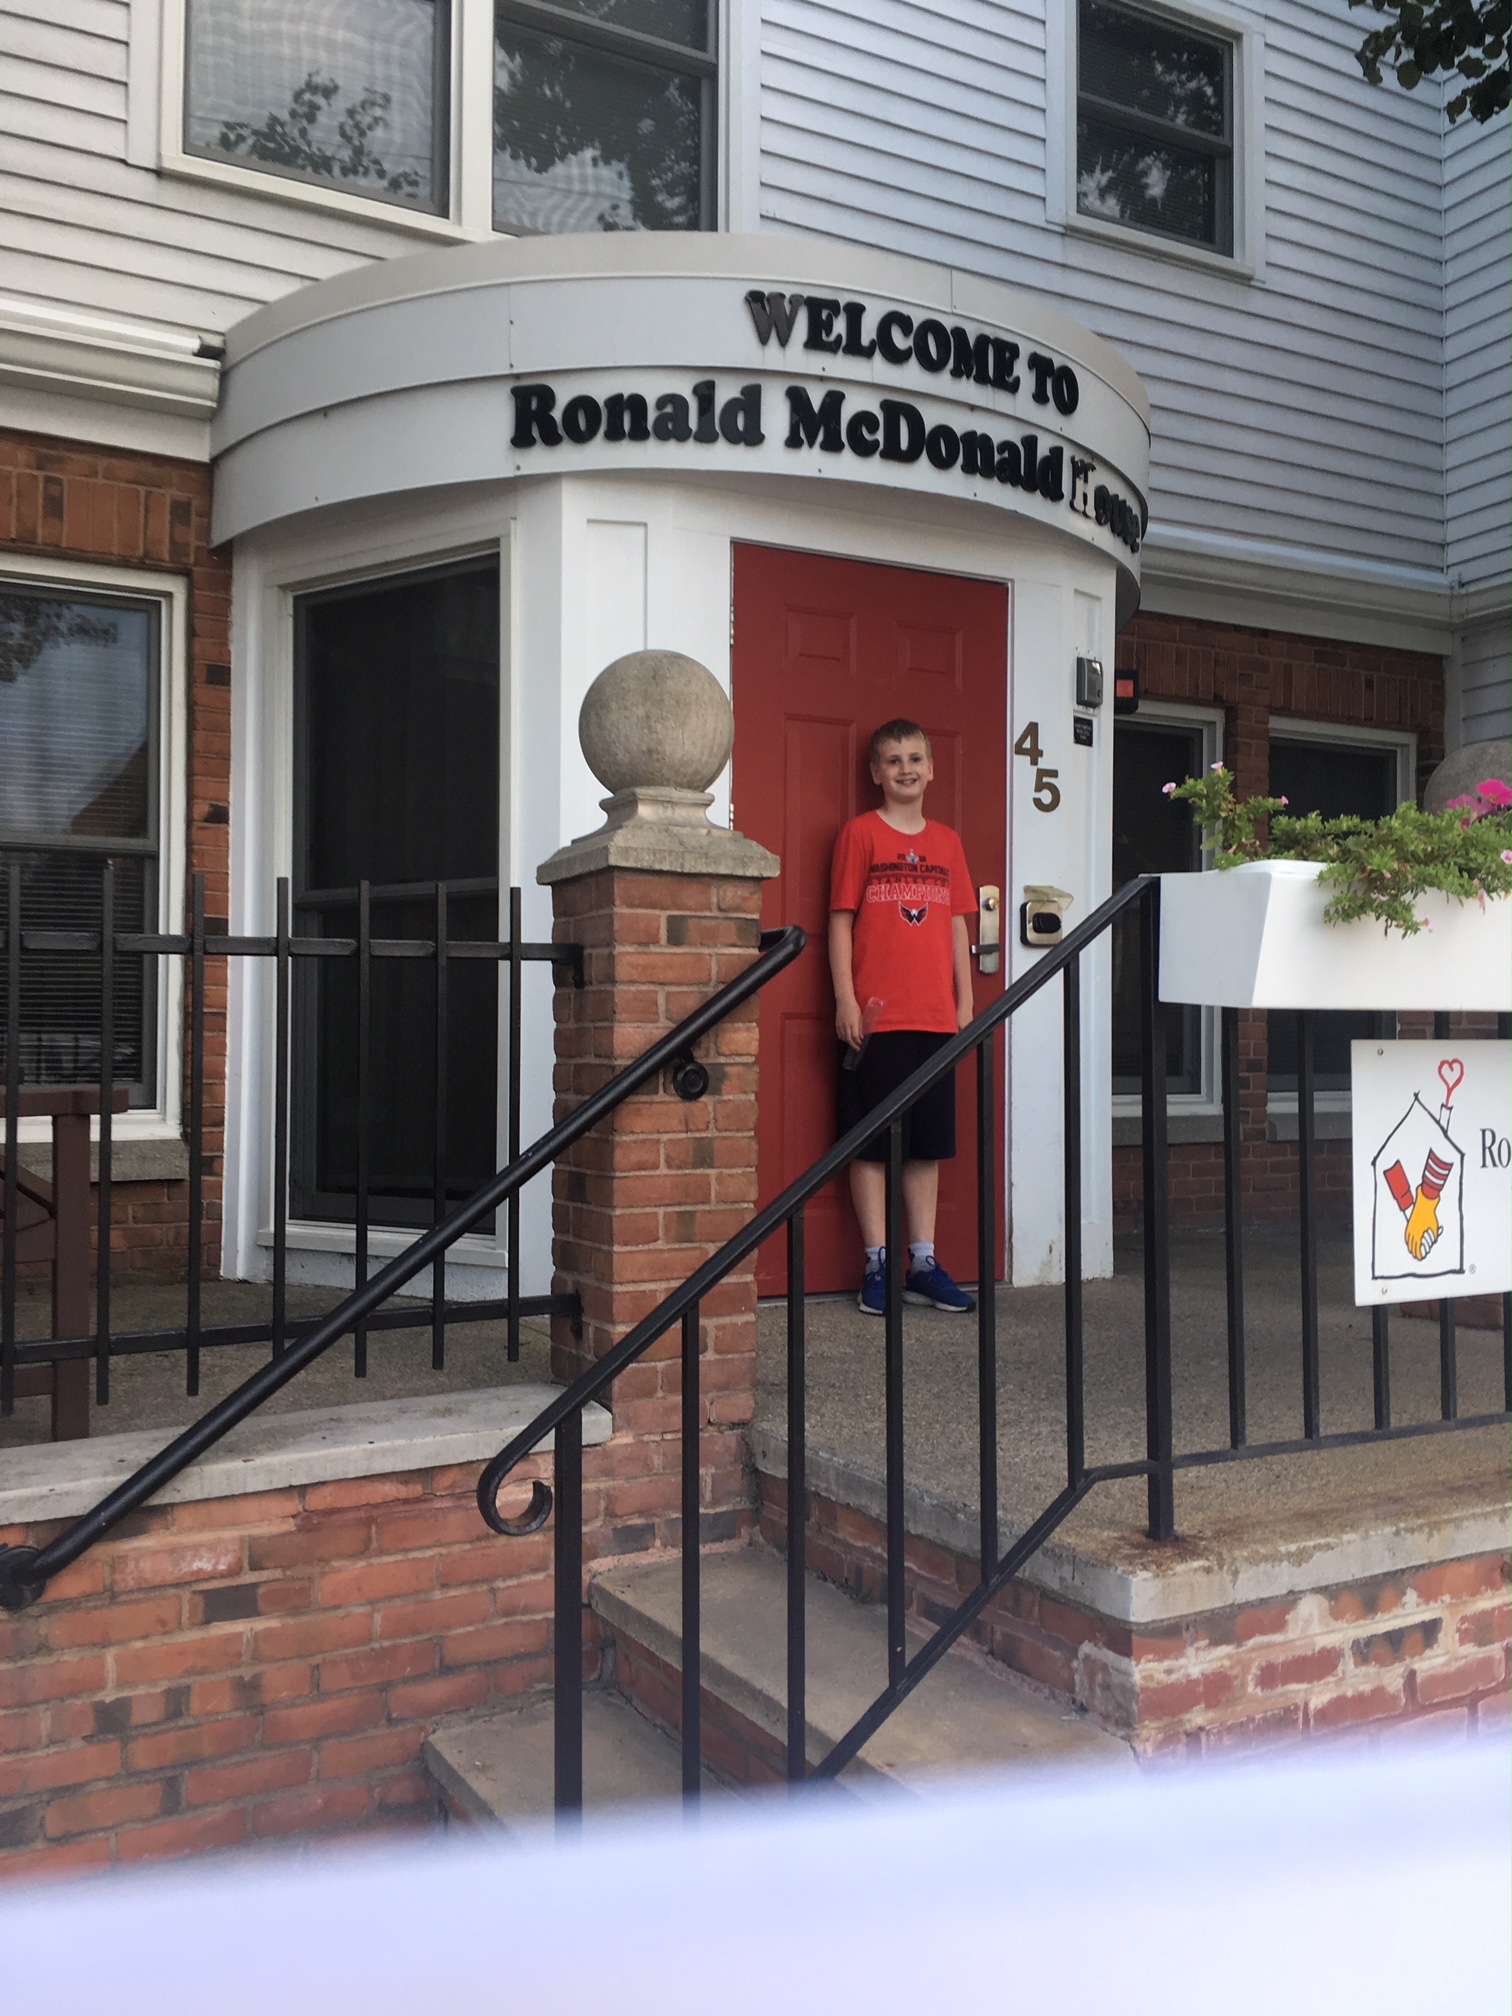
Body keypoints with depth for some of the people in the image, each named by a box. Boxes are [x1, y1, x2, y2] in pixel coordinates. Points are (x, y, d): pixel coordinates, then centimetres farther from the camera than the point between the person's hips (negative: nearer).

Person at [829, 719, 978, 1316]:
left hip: (936, 1017, 5)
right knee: (873, 1142, 1)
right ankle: (878, 1263, 9)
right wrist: (845, 999, -9)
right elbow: (841, 921, -3)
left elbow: (957, 925, 15)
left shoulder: (948, 841, 13)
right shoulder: (860, 834, 0)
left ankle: (924, 1262, 17)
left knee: (928, 1142, 9)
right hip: (875, 1017, -4)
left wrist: (965, 1001, 10)